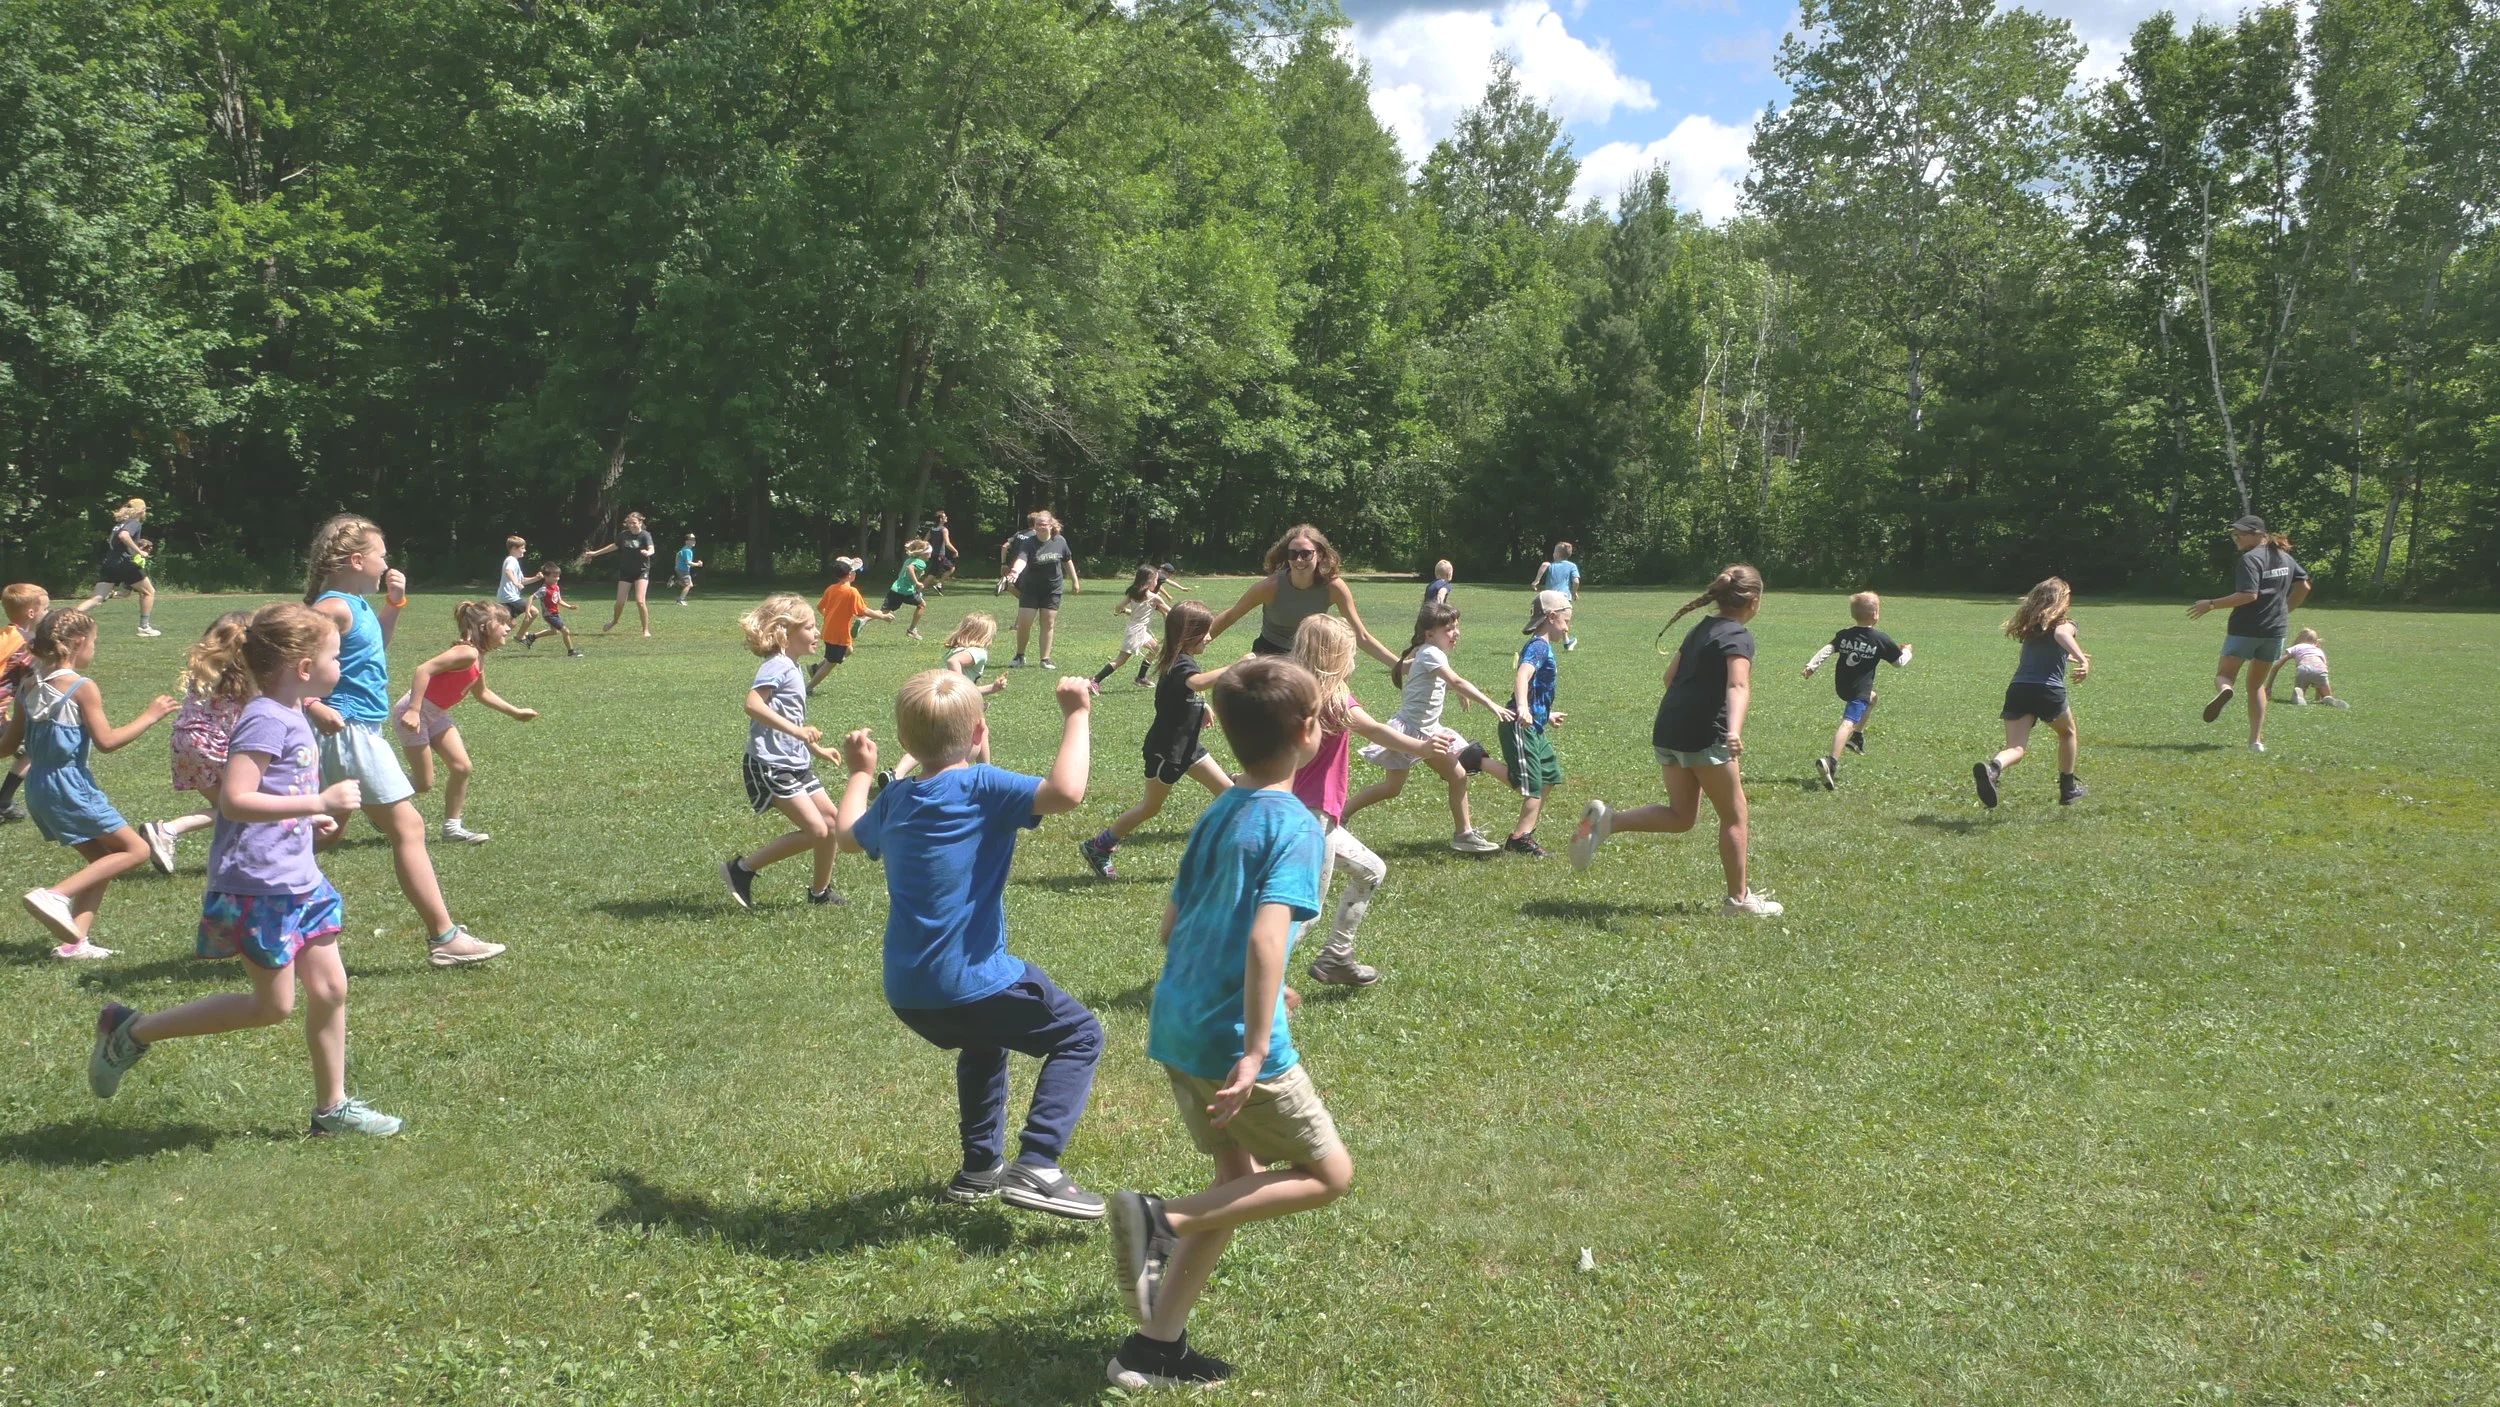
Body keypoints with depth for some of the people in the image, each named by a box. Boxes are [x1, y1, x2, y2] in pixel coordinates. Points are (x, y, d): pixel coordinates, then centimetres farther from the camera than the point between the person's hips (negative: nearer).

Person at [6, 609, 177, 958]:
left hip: (38, 787, 8)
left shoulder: (29, 685, 8)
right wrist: (149, 716, -7)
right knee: (135, 850, 1)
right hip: (70, 787, -8)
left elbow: (8, 746, 11)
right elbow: (106, 741, -16)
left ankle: (75, 941, 8)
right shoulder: (83, 688, -13)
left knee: (101, 859, 17)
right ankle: (56, 895, -13)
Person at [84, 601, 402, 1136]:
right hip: (256, 885, -10)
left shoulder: (292, 717, 13)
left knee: (329, 987, 9)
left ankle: (332, 1107, 20)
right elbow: (234, 799, -27)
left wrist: (310, 817, 16)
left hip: (297, 879, 10)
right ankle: (133, 1032, 11)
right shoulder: (266, 720, -17)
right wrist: (319, 802, -27)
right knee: (273, 1004, -2)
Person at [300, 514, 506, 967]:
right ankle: (444, 939, -4)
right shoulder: (334, 606, -16)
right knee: (407, 828, -7)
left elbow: (376, 647, 30)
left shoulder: (357, 605, 13)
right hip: (349, 730, -11)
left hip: (358, 732, 11)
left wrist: (393, 604, 17)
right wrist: (313, 706, -34)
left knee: (328, 831, 18)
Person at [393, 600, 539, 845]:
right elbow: (424, 670, -31)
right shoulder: (467, 653, -23)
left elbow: (481, 693, 25)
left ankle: (452, 827, 12)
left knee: (461, 767, 3)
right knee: (424, 784, -3)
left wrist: (515, 712, 27)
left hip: (436, 714, 9)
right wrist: (413, 710, -34)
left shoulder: (479, 658, 7)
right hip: (412, 714, -9)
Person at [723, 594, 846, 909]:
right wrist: (797, 730, -36)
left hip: (796, 764, 10)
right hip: (771, 767, -10)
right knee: (815, 830, -13)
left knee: (831, 820, 11)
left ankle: (820, 891, 26)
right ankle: (742, 868, -3)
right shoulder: (777, 665, -16)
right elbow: (753, 704, -32)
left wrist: (816, 748, 33)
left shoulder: (792, 668, 16)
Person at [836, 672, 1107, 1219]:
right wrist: (1076, 715, -17)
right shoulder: (981, 787, -13)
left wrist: (859, 772, 46)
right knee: (1079, 1035, 6)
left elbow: (849, 835, 31)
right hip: (971, 984, -8)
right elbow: (1066, 791, -28)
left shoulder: (895, 798, 9)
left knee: (984, 1043, 35)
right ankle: (1034, 1168, -8)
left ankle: (980, 1168, 37)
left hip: (906, 993, 8)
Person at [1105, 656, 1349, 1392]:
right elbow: (1266, 936, -25)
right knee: (1330, 1174, 7)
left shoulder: (1215, 815, 11)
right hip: (1232, 1040, -8)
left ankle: (1155, 1346, 19)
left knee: (1239, 1178, 20)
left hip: (1175, 1026, 8)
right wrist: (1255, 1051, -27)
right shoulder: (1295, 826, -13)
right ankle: (1162, 1221, -7)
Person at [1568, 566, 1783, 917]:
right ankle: (1738, 898, 13)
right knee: (1734, 817, 6)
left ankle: (1607, 820, -7)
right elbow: (1738, 686, -25)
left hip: (1668, 730, 8)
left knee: (1681, 817, 13)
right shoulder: (1739, 636, -7)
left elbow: (1670, 677, 26)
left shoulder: (1700, 629, 18)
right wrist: (1735, 731, -39)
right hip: (1705, 734, -8)